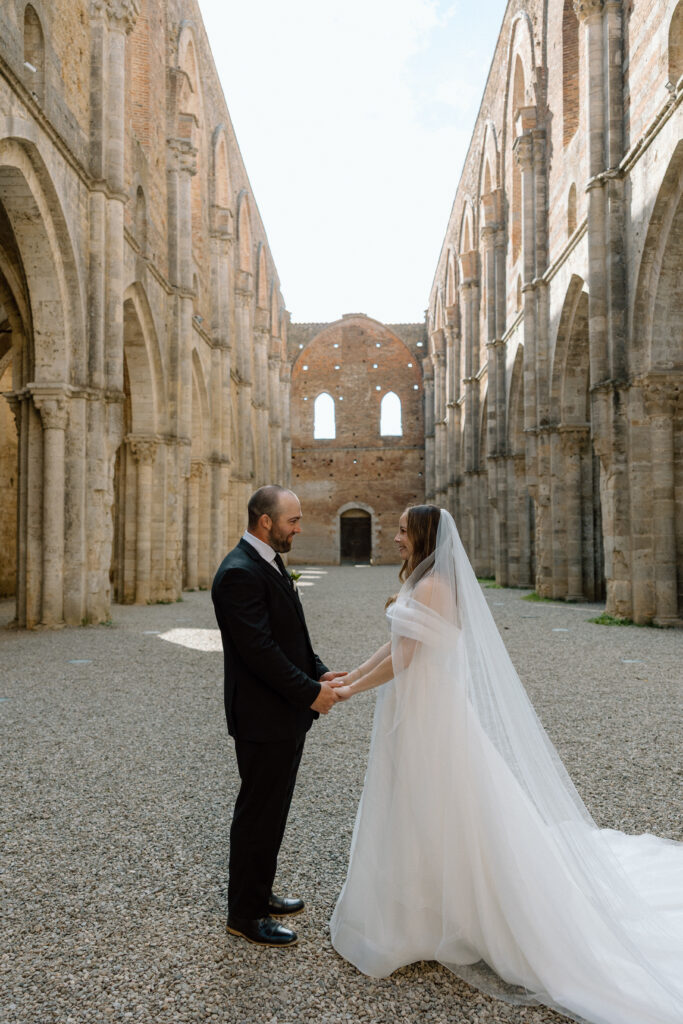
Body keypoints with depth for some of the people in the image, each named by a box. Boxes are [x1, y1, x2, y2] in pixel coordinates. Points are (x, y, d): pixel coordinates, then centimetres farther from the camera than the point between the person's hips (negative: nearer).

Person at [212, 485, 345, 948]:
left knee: (272, 810, 21)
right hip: (263, 717, -10)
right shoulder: (240, 572, -22)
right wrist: (311, 693, -20)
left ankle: (260, 892, 38)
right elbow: (259, 650, -26)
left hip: (287, 714, 10)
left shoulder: (270, 564, 10)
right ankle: (245, 913, 23)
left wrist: (319, 672, 2)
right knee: (258, 814, 6)